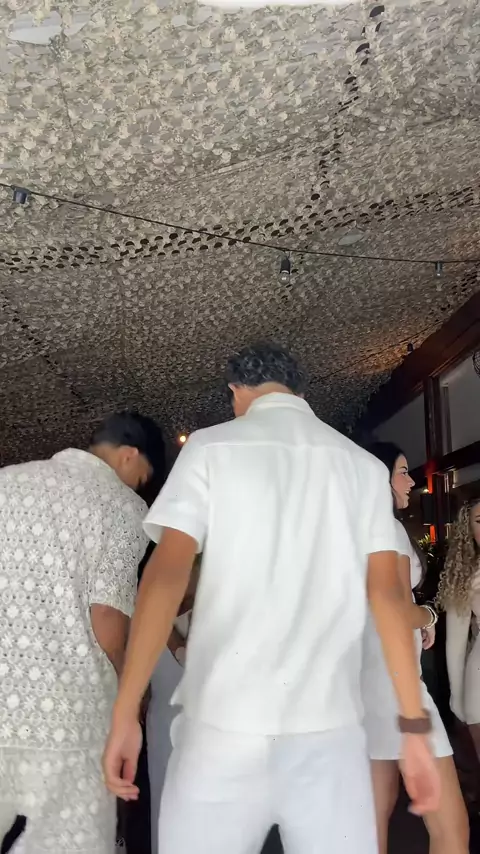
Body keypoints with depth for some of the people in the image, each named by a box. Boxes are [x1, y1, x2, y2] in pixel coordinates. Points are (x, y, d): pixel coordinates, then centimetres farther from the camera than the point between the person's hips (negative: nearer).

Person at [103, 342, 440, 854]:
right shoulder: (364, 467, 10)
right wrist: (414, 727, 6)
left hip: (225, 722, -2)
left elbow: (166, 575, -8)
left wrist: (125, 714, -6)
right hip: (330, 726, 3)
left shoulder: (212, 448, 1)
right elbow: (387, 593, 4)